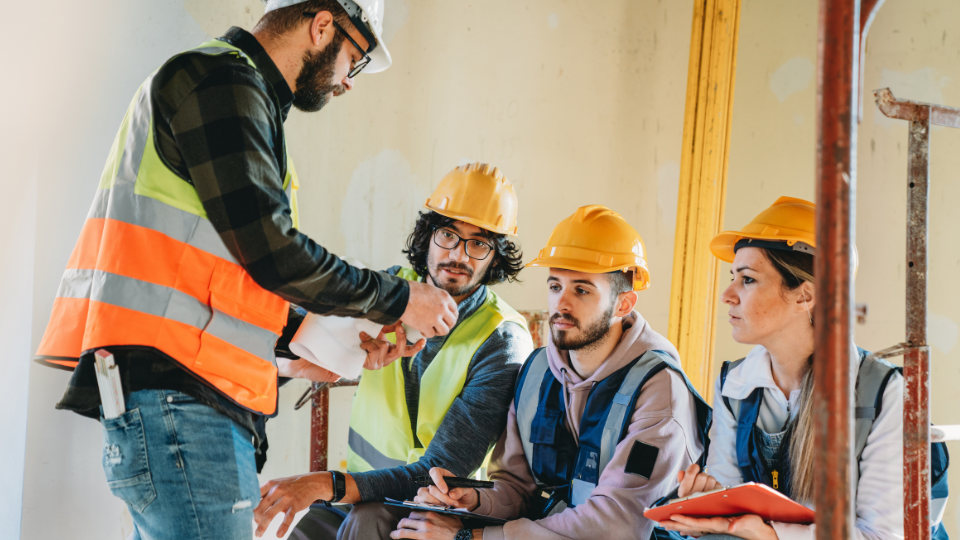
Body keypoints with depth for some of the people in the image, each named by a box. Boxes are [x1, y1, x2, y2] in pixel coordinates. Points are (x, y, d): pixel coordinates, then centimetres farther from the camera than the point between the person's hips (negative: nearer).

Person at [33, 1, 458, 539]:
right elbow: (271, 250, -13)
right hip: (177, 396, -11)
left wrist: (288, 357, 23)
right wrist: (397, 299, -2)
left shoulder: (244, 94, 26)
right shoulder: (223, 79, -6)